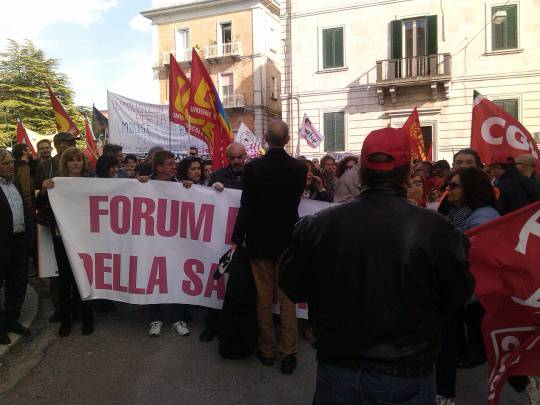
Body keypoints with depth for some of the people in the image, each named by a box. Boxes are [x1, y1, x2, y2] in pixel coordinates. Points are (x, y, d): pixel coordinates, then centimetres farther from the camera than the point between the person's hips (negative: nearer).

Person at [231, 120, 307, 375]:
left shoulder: (253, 167, -12)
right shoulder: (300, 168, -4)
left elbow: (246, 207, -13)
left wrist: (237, 239, -3)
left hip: (260, 241, -1)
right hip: (288, 240, 2)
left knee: (264, 299, 10)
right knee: (287, 299, 9)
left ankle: (267, 351, 22)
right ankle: (288, 354, 14)